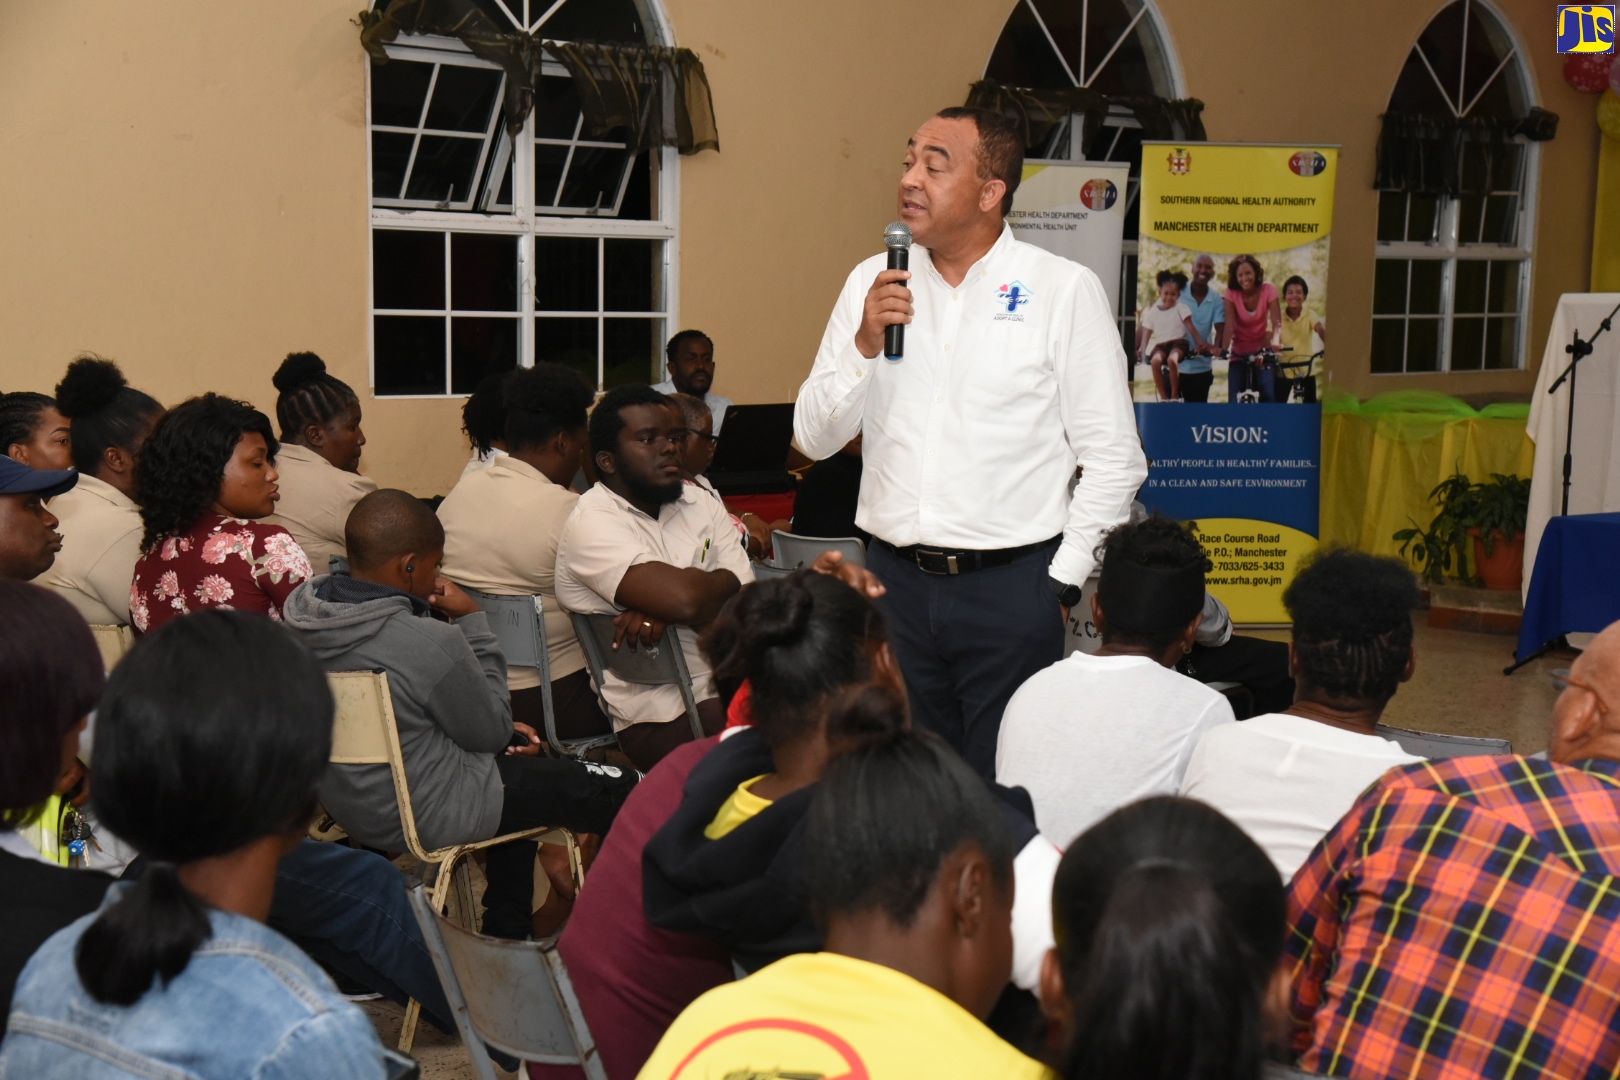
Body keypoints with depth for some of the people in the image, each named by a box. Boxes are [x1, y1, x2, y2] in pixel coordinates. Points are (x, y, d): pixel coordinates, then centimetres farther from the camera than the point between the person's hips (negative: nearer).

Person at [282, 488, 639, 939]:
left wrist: (505, 732, 8)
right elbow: (492, 730, -13)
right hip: (424, 818, -8)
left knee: (518, 756, 31)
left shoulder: (301, 612, -6)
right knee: (621, 791, 4)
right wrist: (473, 621, -10)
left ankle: (508, 931, 37)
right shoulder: (430, 644, -31)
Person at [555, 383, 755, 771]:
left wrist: (665, 612, -14)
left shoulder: (703, 505, 14)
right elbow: (688, 600, -23)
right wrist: (724, 580, -1)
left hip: (727, 684, 7)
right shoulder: (592, 523, -8)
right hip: (659, 715, -7)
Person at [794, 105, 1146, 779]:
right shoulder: (873, 283, 8)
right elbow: (814, 438, 6)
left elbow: (1113, 458, -1)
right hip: (896, 579, 3)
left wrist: (1062, 580, -5)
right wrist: (865, 344, -9)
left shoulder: (1066, 291, -2)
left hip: (1010, 585, -3)